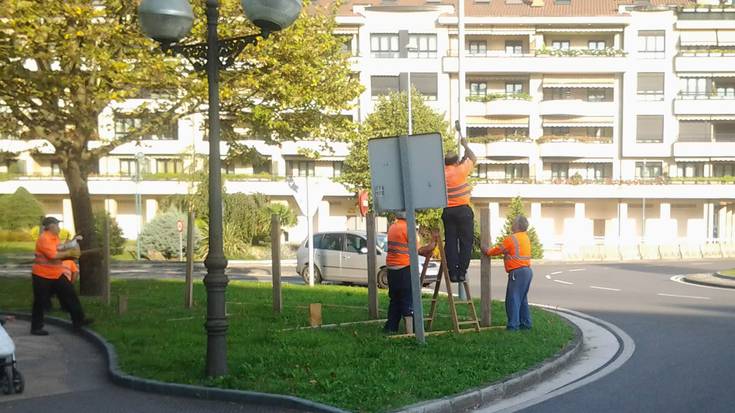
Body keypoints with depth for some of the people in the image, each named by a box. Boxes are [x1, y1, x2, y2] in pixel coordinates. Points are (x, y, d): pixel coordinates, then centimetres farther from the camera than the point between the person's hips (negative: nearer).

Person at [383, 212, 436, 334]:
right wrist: (430, 246, 5)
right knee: (408, 300, -3)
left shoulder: (392, 227, 13)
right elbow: (417, 250, -10)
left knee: (395, 300, 14)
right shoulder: (407, 227, -13)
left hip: (392, 269, 8)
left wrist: (424, 252, 11)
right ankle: (412, 328, -1)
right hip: (405, 269, -8)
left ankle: (391, 327, 15)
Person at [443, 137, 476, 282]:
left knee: (450, 242, 6)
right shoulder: (460, 170, -8)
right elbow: (473, 159, 7)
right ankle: (462, 272, -2)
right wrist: (465, 146, 18)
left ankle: (453, 272, 3)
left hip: (447, 211, 4)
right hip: (463, 210, -4)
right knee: (466, 242, 3)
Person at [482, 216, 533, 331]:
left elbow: (499, 249, -1)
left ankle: (513, 325, -5)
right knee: (522, 299, 16)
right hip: (527, 270, 9)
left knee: (513, 298, -5)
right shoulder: (525, 237, 16)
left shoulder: (512, 238, -11)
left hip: (517, 272, -9)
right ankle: (525, 323, 20)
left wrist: (487, 251, 15)